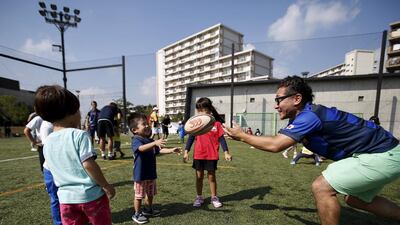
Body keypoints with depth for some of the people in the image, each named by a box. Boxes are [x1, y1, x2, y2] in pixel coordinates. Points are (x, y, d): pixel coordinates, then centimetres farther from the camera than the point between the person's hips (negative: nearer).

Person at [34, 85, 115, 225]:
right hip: (91, 195, -5)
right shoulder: (79, 135, -18)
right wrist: (107, 186, -13)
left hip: (66, 198, 5)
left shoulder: (47, 142, 2)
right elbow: (88, 164, -22)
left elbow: (53, 169, 10)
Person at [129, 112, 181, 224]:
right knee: (139, 195, 10)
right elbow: (141, 148, -41)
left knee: (150, 194, 23)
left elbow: (159, 150, 7)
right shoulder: (136, 140, -20)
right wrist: (155, 143, -56)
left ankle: (148, 209, 44)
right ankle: (137, 214, 30)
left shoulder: (150, 140, 6)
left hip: (151, 173, 8)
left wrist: (171, 150, -6)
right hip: (140, 174, -8)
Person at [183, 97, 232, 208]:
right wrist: (186, 151, -2)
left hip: (212, 155, -1)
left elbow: (221, 138, -4)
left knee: (211, 176, 14)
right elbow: (191, 138, 1)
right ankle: (199, 197, 33)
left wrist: (226, 152, -8)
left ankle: (214, 197, 33)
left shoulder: (217, 123, -8)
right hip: (198, 155, 2)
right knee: (199, 176, 15)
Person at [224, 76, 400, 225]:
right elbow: (277, 141, 6)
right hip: (379, 153, 10)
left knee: (321, 187, -16)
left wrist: (242, 136, -20)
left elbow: (275, 146, -32)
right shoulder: (303, 116, 2)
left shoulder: (309, 115, -28)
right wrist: (244, 137, 0)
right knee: (355, 199, 23)